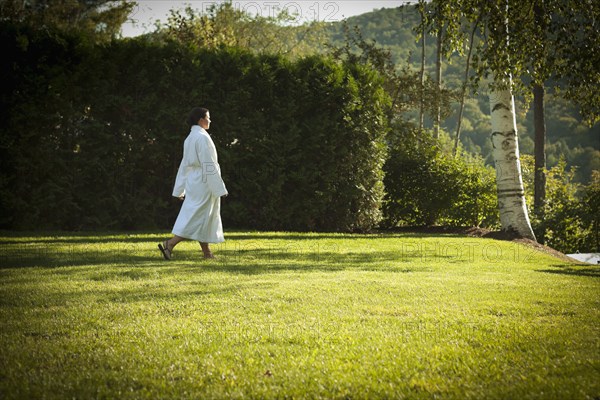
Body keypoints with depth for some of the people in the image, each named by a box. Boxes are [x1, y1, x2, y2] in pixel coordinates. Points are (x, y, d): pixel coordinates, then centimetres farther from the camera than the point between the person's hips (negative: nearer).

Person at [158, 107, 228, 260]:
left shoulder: (190, 138, 13)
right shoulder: (202, 137, -15)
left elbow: (185, 164, 15)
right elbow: (209, 165, -18)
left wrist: (180, 189, 18)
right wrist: (219, 188, -16)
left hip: (193, 182, 9)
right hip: (203, 183, -9)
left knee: (203, 219, 12)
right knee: (195, 218, -8)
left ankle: (207, 253, 15)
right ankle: (170, 245, -14)